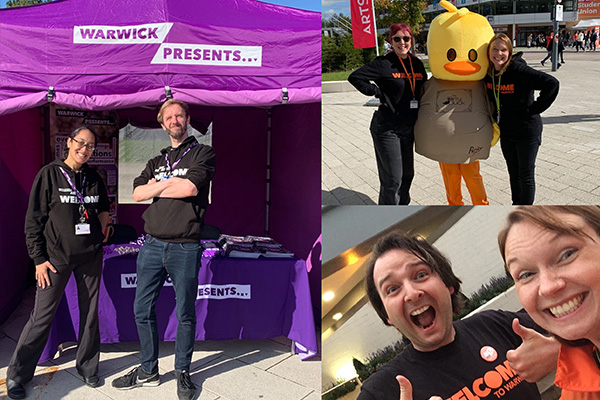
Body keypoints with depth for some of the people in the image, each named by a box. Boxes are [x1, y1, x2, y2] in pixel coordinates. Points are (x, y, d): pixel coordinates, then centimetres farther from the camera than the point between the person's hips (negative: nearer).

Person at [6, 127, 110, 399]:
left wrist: (100, 226, 4)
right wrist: (39, 258, -8)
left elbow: (104, 208, 25)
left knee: (90, 311, 9)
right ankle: (17, 374, 16)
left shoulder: (93, 178, 7)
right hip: (57, 255, -4)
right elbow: (33, 219, -5)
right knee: (42, 315, -1)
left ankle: (87, 365, 26)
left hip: (91, 255, 4)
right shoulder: (50, 173, -5)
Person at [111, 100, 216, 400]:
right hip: (152, 244, 5)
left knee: (186, 314, 5)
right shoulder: (156, 161, 19)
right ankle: (148, 371, 24)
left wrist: (156, 186, -2)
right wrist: (169, 183, -7)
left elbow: (190, 188, -14)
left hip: (185, 247, -5)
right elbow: (137, 194, 4)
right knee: (142, 310, 8)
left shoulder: (203, 153, 3)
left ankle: (182, 372, 23)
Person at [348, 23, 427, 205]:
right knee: (393, 179, -4)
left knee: (407, 173, 17)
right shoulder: (384, 63, -10)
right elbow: (355, 77, -13)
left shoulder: (417, 64, 8)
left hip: (408, 127, 7)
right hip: (387, 128, -7)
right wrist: (379, 94, -14)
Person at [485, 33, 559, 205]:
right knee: (513, 172, 19)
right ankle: (516, 203, 36)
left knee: (526, 174, 5)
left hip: (527, 131, -6)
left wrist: (534, 108, -20)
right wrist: (497, 116, 8)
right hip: (505, 131, 6)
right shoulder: (487, 73, -2)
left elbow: (552, 84, -26)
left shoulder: (519, 70, -22)